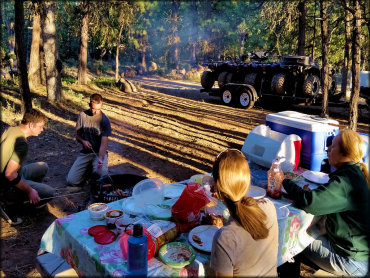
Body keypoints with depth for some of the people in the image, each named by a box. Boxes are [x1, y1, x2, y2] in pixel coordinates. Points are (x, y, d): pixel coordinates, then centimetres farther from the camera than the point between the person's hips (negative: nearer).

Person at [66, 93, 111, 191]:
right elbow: (77, 135, 9)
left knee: (101, 173, -33)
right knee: (71, 181, -13)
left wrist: (100, 159, -33)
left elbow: (104, 143, -16)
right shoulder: (82, 115, -2)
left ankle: (94, 168, 5)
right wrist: (83, 141, -14)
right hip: (85, 152, 2)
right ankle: (88, 169, 17)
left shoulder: (105, 120, -11)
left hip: (99, 152, -2)